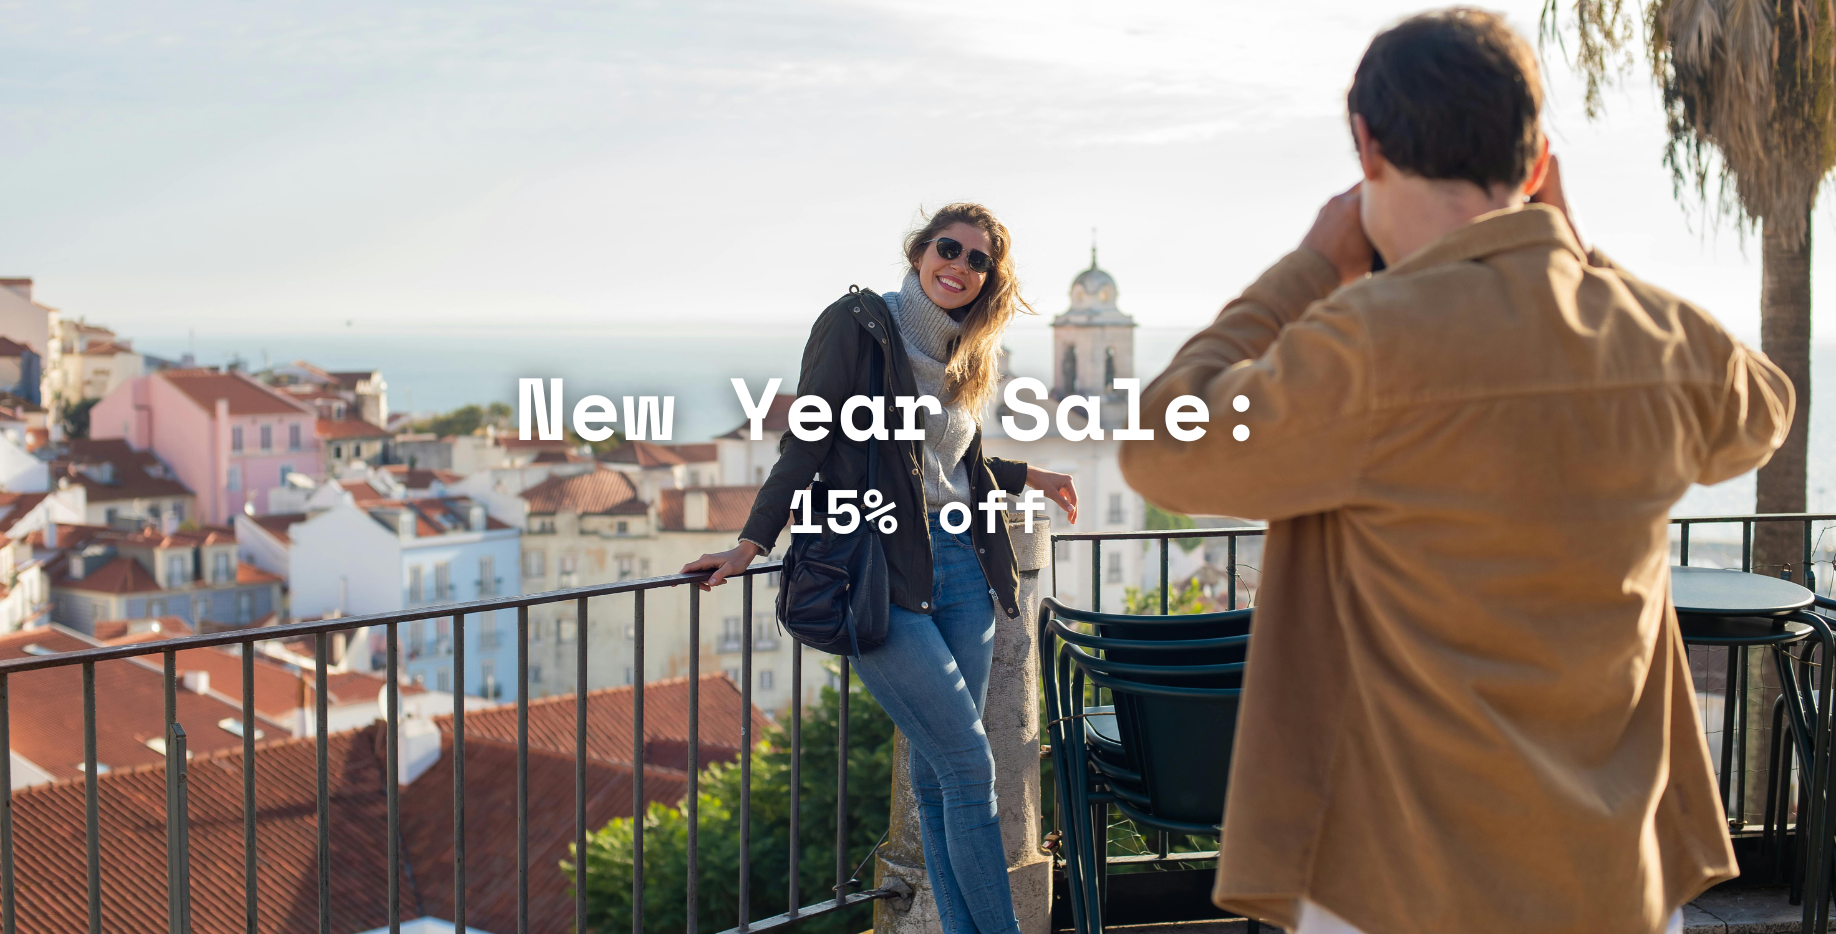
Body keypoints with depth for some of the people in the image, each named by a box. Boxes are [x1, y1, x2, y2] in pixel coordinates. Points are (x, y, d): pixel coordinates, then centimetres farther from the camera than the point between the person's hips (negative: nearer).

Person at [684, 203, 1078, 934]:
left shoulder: (961, 353, 17)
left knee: (937, 775, 6)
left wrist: (1028, 478, 38)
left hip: (961, 568, 6)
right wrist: (752, 543, -11)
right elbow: (807, 442, -6)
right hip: (883, 578, -6)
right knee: (969, 767, -8)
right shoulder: (858, 325, -3)